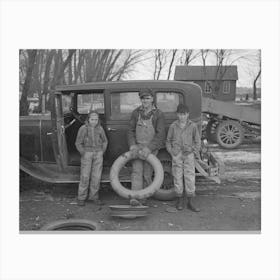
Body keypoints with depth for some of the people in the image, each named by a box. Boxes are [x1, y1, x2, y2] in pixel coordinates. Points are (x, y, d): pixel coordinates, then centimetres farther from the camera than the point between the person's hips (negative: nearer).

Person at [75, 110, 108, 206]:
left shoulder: (100, 128, 1)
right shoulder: (83, 128, -9)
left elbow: (104, 141, 12)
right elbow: (78, 143, -5)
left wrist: (102, 153, 4)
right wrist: (83, 155, -8)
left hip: (98, 154, 3)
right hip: (87, 154, -3)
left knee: (96, 176, 3)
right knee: (85, 176, -2)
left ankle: (94, 196, 14)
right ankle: (81, 198, 9)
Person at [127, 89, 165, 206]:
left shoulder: (159, 115, -8)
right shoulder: (136, 113, 1)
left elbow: (160, 135, -14)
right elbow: (131, 131, 3)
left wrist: (149, 148, -24)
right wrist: (132, 145, -14)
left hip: (151, 149, -1)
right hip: (137, 147, 1)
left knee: (147, 175, 4)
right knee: (136, 172, -12)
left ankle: (143, 198, 20)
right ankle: (135, 199, -19)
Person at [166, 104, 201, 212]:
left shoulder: (193, 126, 1)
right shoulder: (173, 126, 1)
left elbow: (197, 141, 9)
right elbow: (168, 140, 10)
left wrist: (195, 153, 1)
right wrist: (171, 151, 0)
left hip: (189, 154, 0)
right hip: (176, 155, 1)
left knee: (190, 177, -1)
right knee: (177, 177, 5)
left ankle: (190, 202, 8)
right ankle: (180, 200, 19)